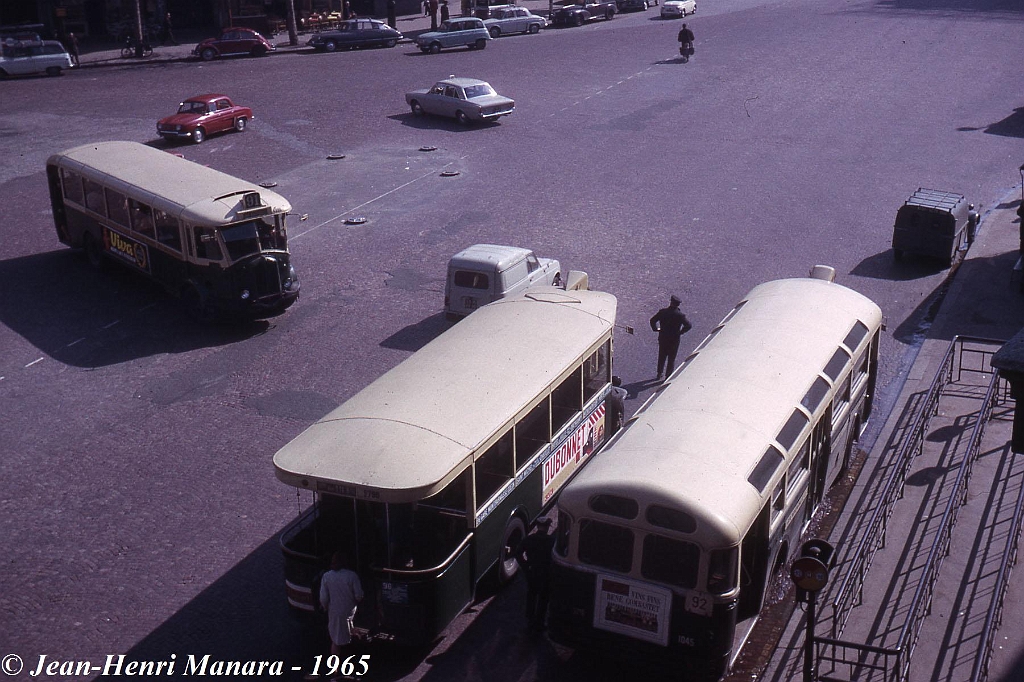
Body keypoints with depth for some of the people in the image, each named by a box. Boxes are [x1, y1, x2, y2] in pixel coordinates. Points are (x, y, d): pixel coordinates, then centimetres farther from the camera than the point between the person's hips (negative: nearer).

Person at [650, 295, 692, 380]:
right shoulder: (680, 315, -17)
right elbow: (689, 325, -22)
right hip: (674, 340, -3)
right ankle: (668, 376, 19)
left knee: (662, 357, 20)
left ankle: (659, 374, 31)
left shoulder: (662, 312, -10)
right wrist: (680, 332, -9)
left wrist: (656, 329, 7)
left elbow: (652, 320, -8)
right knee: (671, 358, 12)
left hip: (662, 338, 3)